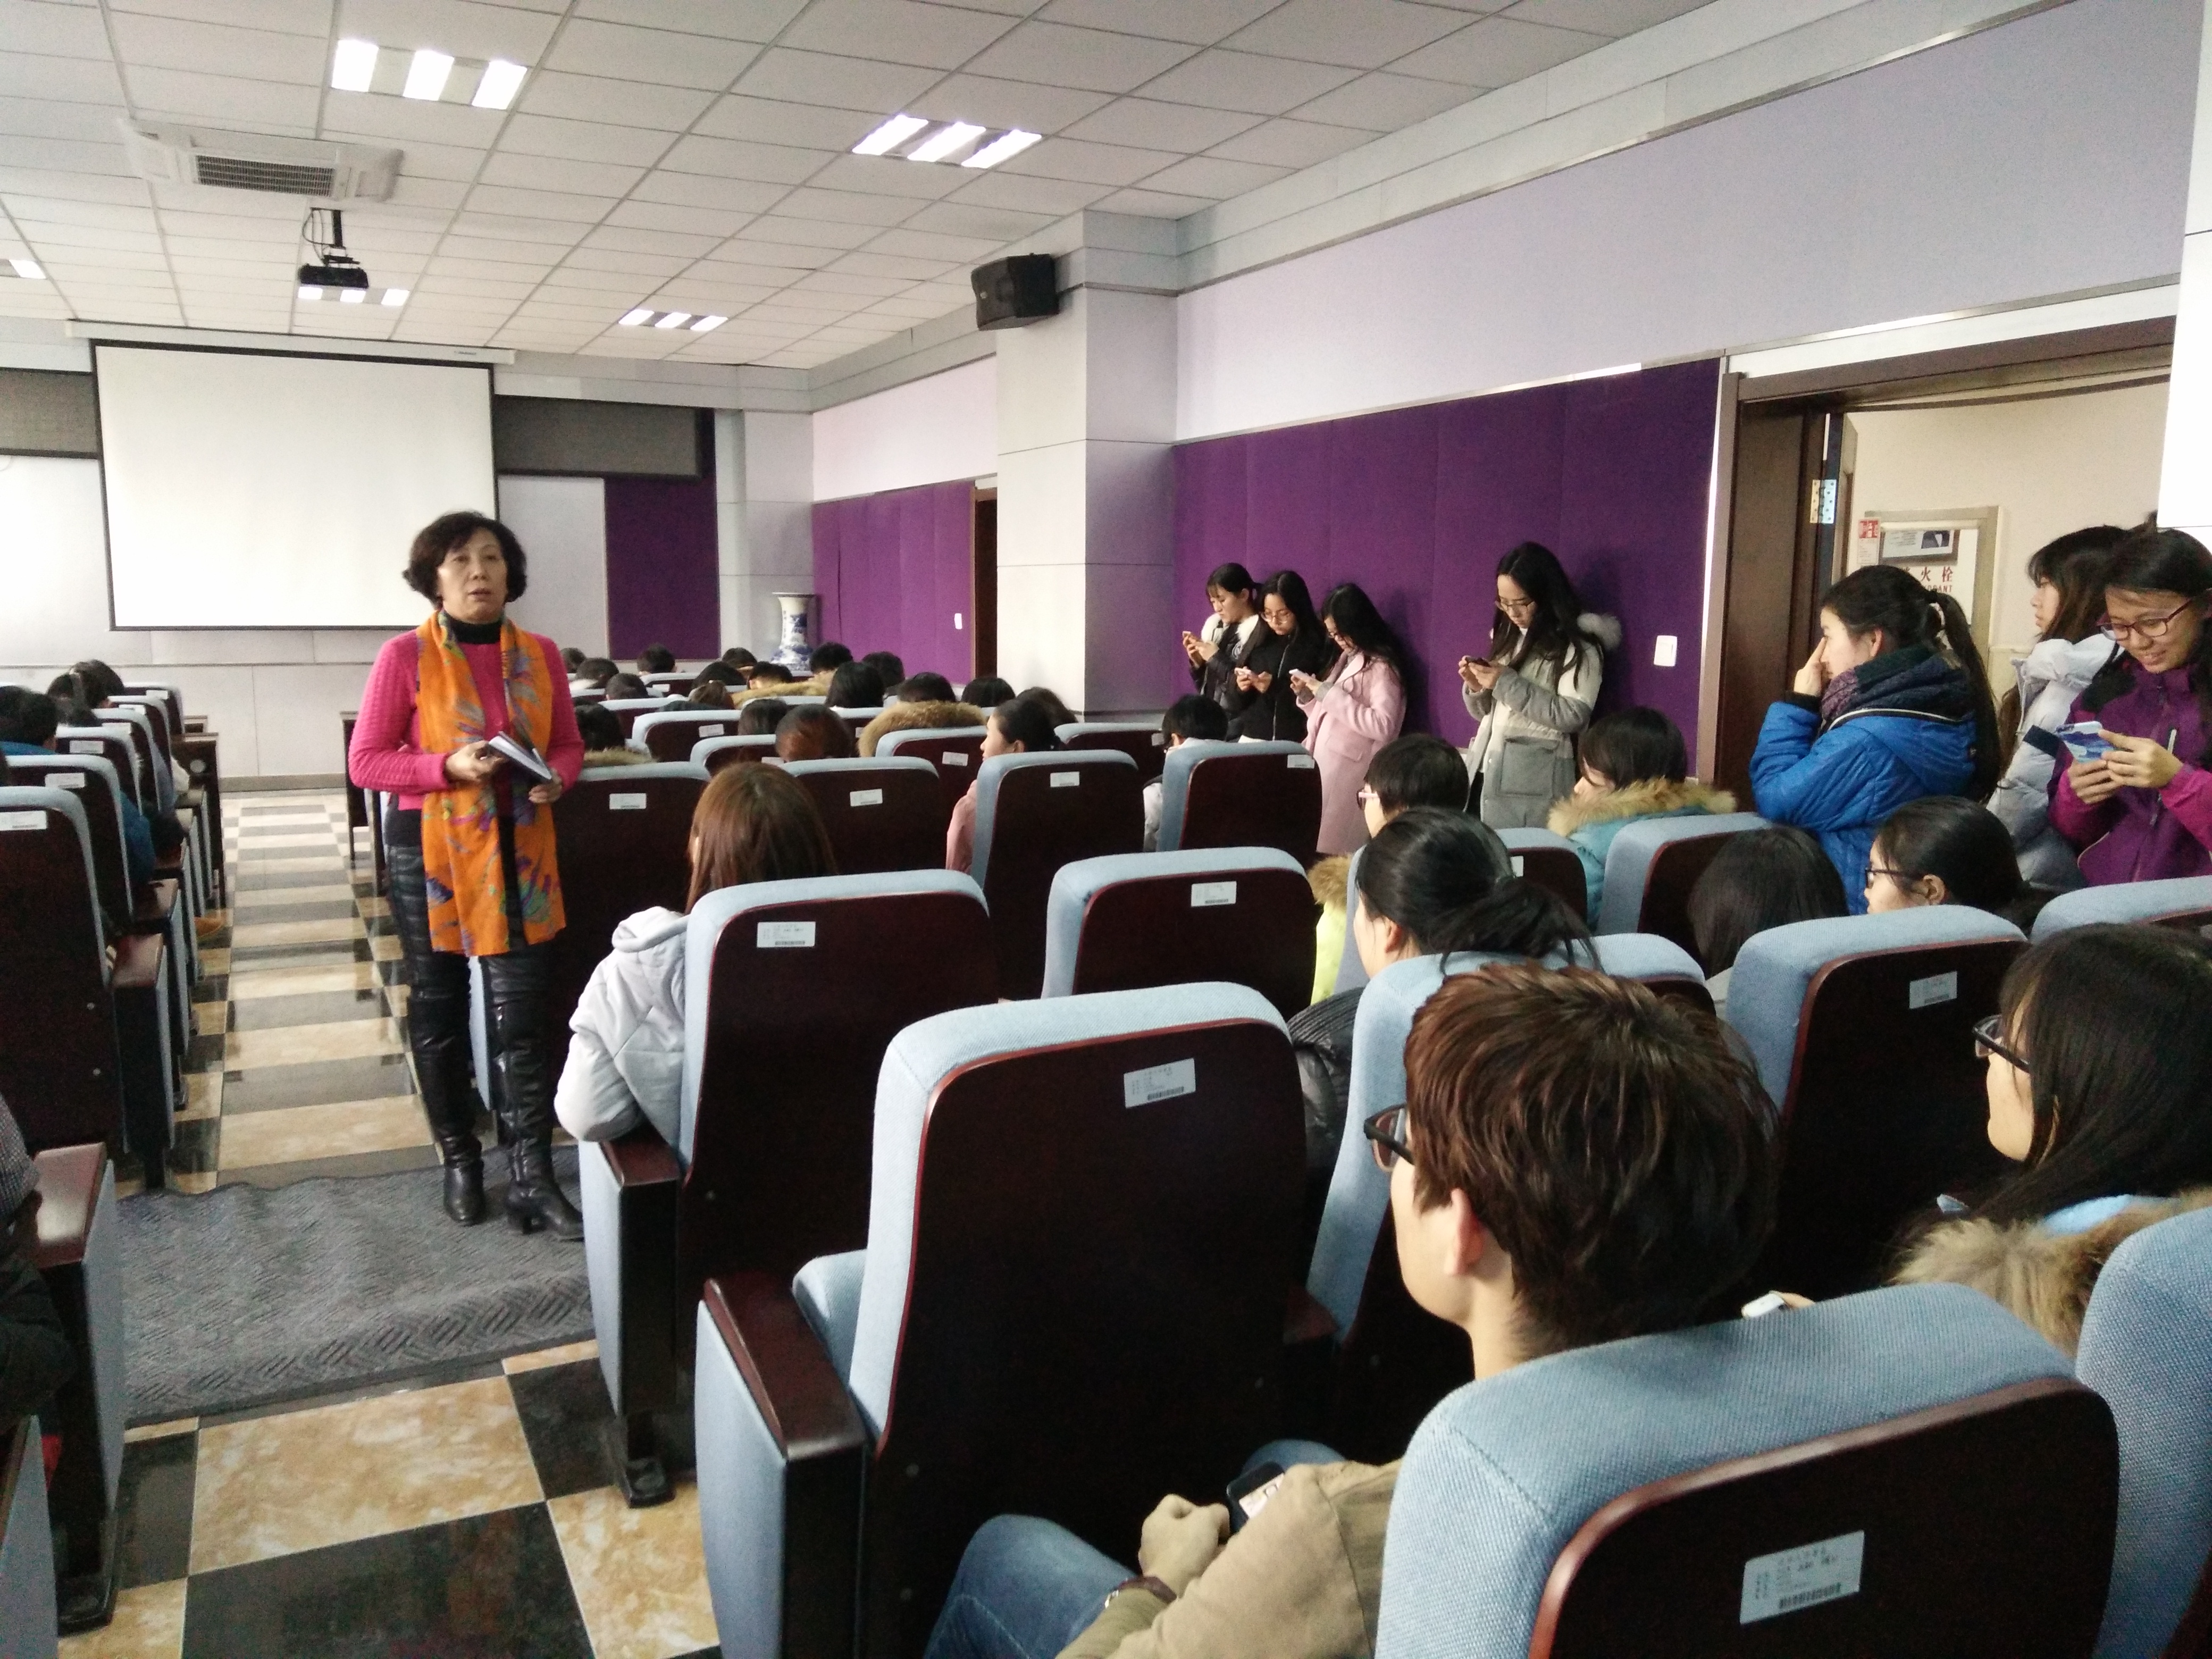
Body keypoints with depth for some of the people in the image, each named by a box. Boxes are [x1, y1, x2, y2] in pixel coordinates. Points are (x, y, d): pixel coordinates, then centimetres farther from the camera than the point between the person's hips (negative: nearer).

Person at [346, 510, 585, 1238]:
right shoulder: (406, 656, -6)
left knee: (522, 1014, -1)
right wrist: (449, 767, -20)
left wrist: (555, 777, -10)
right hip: (430, 851, -2)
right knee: (439, 1007, 11)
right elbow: (365, 762, -6)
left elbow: (569, 744, 12)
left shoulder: (540, 654, 4)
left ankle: (531, 1178, 3)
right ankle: (459, 1159, 26)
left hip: (519, 853, 2)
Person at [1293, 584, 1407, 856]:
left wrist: (1329, 693, -19)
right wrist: (1308, 697, 2)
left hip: (1350, 771, -8)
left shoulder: (1381, 666, -10)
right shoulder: (1347, 658, 17)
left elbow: (1382, 726, -22)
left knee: (1333, 855, -7)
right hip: (1325, 764, 8)